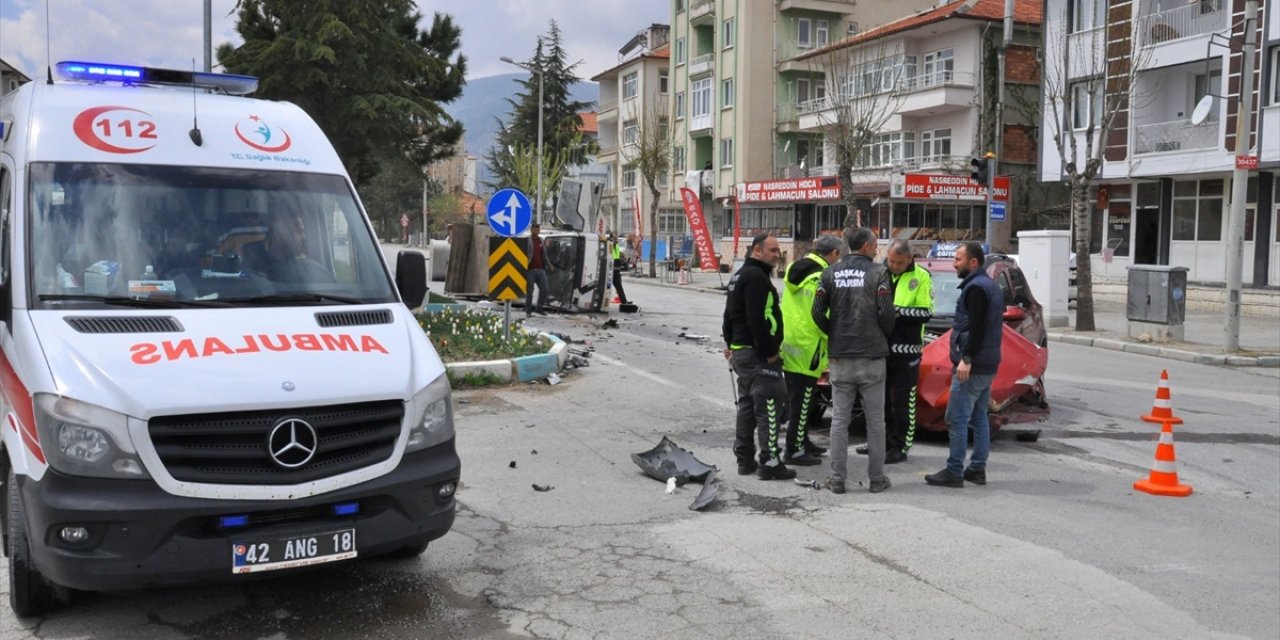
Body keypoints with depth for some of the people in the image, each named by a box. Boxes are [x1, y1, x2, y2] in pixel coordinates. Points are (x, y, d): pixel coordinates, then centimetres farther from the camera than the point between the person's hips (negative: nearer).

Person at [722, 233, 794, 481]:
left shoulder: (740, 275, 18)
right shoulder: (756, 277, -16)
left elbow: (730, 314, 24)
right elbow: (757, 320, -24)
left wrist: (730, 343, 29)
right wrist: (770, 352, -20)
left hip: (740, 351, 11)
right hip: (758, 354, -11)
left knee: (747, 405, 14)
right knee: (769, 407, -8)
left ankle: (745, 460, 19)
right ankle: (770, 463, -7)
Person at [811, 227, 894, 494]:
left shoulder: (830, 273, 3)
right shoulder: (878, 272, -6)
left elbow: (818, 312, -2)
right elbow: (886, 312, -10)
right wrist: (883, 337, 9)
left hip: (840, 356, 2)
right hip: (872, 356, -2)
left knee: (839, 420, 6)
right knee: (875, 421, 7)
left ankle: (837, 478, 7)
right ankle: (876, 478, 12)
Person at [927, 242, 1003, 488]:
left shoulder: (975, 288, -14)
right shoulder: (991, 286, 18)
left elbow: (976, 327, -23)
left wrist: (966, 359, -24)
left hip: (973, 366, -10)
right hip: (988, 364, 10)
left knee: (957, 419, -7)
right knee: (979, 418, 13)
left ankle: (954, 472, -6)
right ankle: (978, 469, 18)